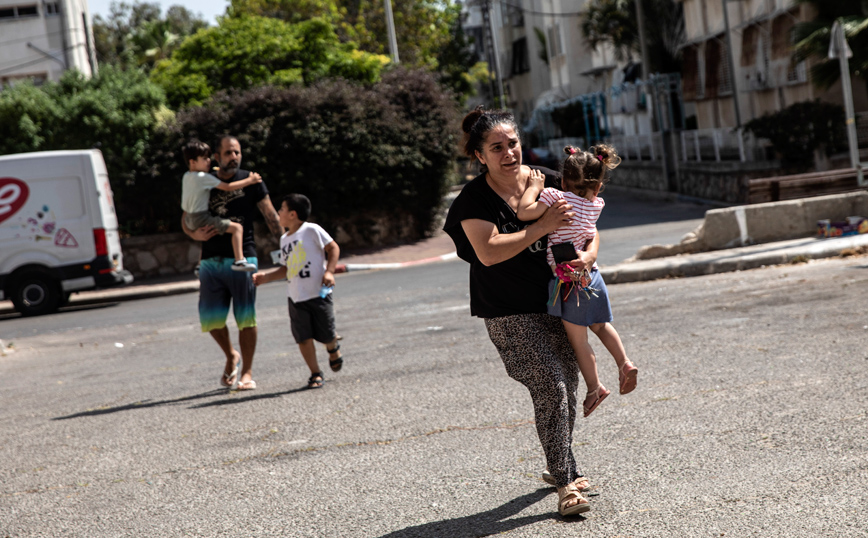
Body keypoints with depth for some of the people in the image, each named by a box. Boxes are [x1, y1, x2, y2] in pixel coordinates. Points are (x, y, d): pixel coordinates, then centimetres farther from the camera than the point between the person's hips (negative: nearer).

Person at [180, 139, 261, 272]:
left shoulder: (186, 176, 9)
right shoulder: (204, 177, -17)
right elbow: (227, 187, -17)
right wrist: (249, 180, -9)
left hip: (189, 219, 10)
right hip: (201, 218, -10)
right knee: (237, 227, -16)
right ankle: (239, 260, -28)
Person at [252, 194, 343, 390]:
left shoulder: (312, 230, -6)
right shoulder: (284, 239, 14)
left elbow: (333, 248, -4)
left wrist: (329, 271, -14)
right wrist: (265, 276, 12)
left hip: (319, 294, -5)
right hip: (296, 298, 5)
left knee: (326, 335, 1)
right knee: (303, 338, -3)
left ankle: (333, 348, 36)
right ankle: (315, 374, 10)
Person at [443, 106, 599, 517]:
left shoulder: (547, 181, -1)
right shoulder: (474, 199, -14)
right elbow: (488, 252, -27)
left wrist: (589, 254, -14)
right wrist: (542, 227, -27)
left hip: (557, 301, 5)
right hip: (509, 313, -5)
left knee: (567, 384, 13)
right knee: (550, 387, -13)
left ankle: (561, 467, 33)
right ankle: (566, 482, -5)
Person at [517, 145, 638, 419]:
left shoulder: (555, 197, -15)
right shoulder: (596, 205, 3)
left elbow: (524, 212, -22)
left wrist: (535, 187, -9)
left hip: (569, 281, -6)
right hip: (591, 273, 6)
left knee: (578, 340, 5)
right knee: (601, 325, 27)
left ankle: (594, 387, 12)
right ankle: (624, 363, 21)